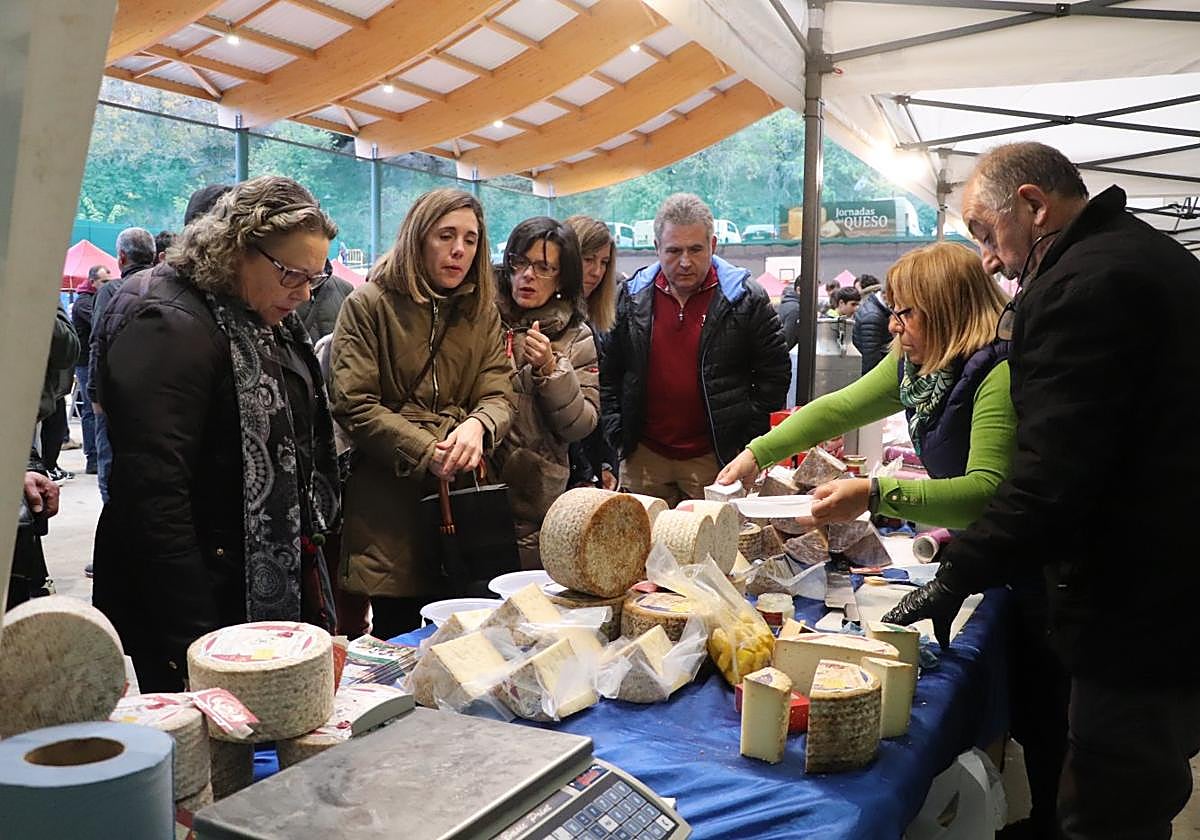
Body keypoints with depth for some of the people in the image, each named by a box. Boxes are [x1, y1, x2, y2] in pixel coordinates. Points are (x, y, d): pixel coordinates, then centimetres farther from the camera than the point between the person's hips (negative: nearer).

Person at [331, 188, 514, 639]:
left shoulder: (482, 312, 11)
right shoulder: (368, 304, -2)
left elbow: (499, 395, 3)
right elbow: (353, 405, -9)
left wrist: (477, 425, -21)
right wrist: (428, 454, -18)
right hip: (390, 496, -3)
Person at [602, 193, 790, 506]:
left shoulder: (746, 298, -3)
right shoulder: (633, 297, 4)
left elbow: (775, 374, 1)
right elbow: (610, 373, 11)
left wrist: (747, 442, -3)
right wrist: (617, 434, 3)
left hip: (715, 460, -2)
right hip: (643, 457, 3)